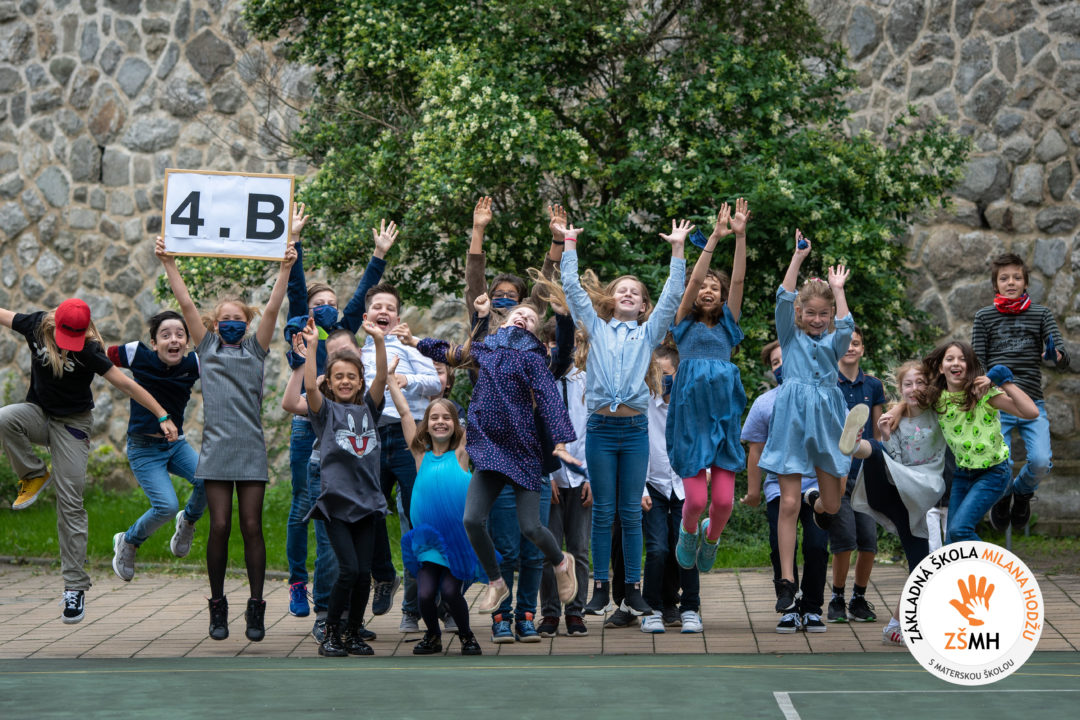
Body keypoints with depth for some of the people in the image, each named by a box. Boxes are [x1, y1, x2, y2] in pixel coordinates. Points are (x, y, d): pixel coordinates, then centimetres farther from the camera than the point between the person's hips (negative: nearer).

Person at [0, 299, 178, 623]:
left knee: (70, 504, -9)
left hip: (71, 425, -4)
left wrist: (163, 417, -21)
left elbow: (126, 384, -19)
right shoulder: (36, 325, -10)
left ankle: (75, 587, -3)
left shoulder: (88, 350, -20)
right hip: (38, 413, 4)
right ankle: (35, 475, -6)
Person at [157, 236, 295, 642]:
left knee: (251, 527, 0)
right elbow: (186, 304, 6)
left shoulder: (255, 349, 11)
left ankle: (256, 608, 4)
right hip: (216, 450, 0)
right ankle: (218, 606, 9)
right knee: (219, 527, -2)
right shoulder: (207, 348, 12)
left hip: (251, 450, 0)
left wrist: (286, 269, -8)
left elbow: (272, 309, 1)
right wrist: (168, 263, 0)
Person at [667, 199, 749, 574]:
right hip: (691, 413, -2)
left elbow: (738, 280, 6)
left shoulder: (727, 324, 16)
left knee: (724, 500, -5)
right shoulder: (685, 323, 11)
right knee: (696, 498, -9)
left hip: (723, 413, 2)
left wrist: (740, 236, -3)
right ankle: (688, 532, 25)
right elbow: (693, 278, -2)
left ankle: (711, 539, 27)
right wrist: (715, 237, -7)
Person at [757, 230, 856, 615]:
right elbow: (784, 301, -4)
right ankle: (786, 582, -5)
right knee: (789, 503, -7)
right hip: (792, 420, -2)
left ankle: (819, 506, 42)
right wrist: (797, 259, -8)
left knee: (833, 504, 2)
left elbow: (845, 326, -8)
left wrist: (838, 290, -4)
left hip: (826, 420, 2)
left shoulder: (832, 342, 14)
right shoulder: (790, 337, 10)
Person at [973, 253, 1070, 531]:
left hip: (1032, 403, 1)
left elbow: (1064, 359, -1)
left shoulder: (1041, 314, 9)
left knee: (1041, 461, -17)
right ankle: (1002, 496, 23)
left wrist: (1056, 354, -25)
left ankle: (1022, 492, 19)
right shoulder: (984, 317, 8)